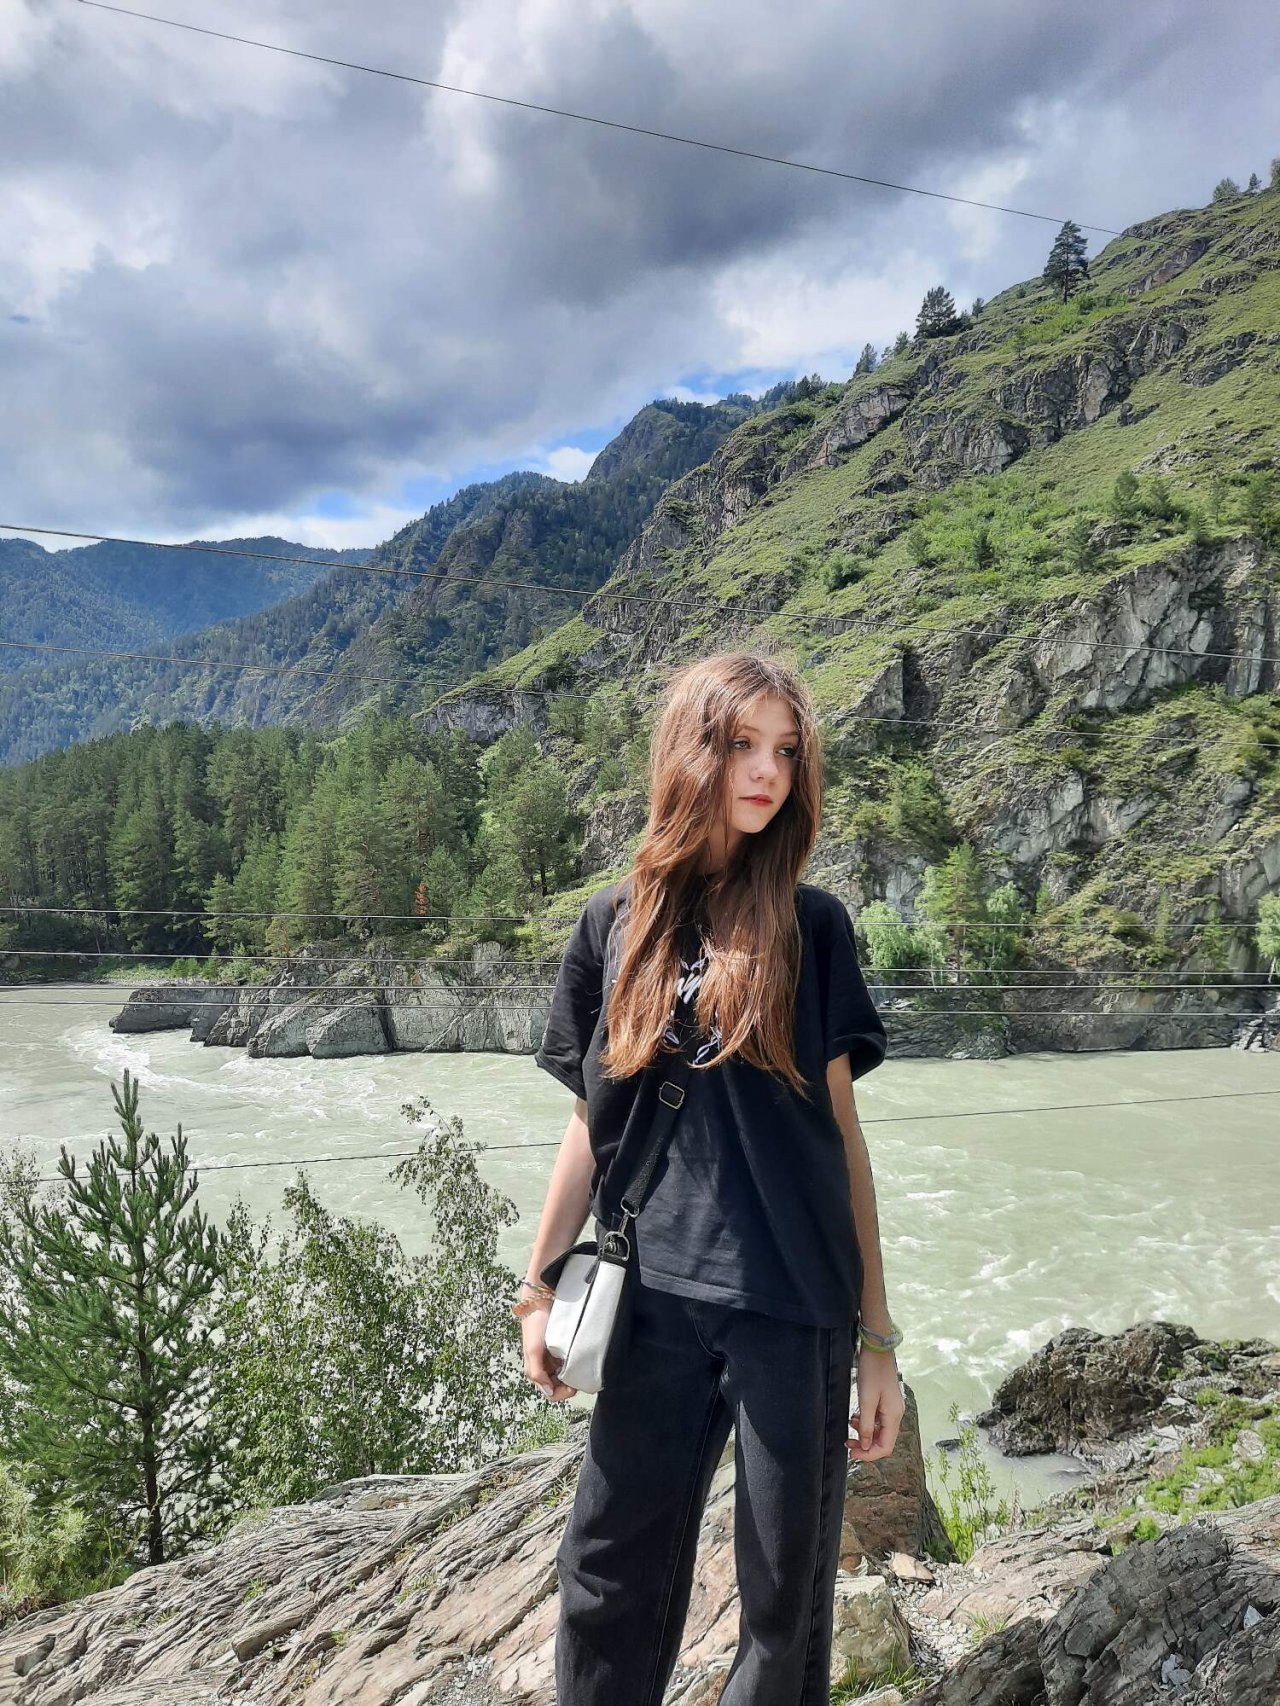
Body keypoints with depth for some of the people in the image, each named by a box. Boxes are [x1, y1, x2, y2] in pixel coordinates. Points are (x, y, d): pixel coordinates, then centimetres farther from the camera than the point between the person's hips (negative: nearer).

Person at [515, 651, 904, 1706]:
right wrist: (539, 1287, 8)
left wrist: (879, 1337, 1)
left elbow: (843, 1132, 1)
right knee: (609, 1582, 11)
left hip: (798, 1306, -1)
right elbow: (591, 1126, 8)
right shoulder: (617, 923, 3)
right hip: (656, 1301, 1)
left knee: (787, 1597, 11)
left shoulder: (812, 925, 1)